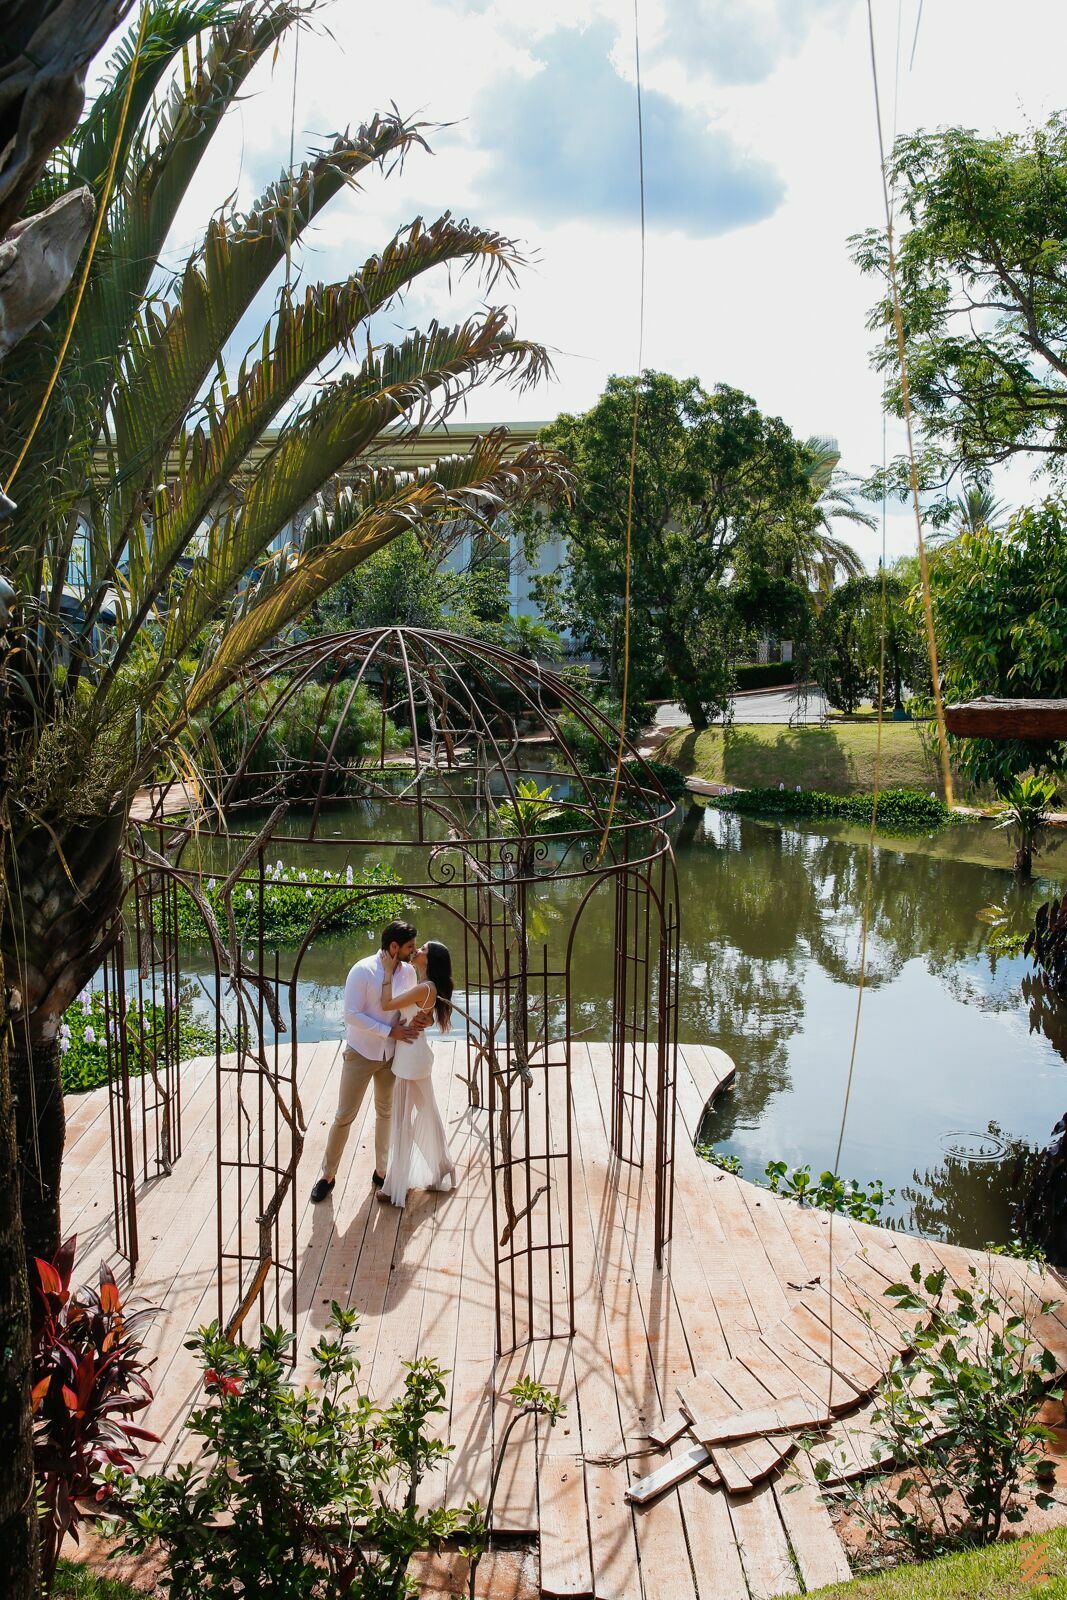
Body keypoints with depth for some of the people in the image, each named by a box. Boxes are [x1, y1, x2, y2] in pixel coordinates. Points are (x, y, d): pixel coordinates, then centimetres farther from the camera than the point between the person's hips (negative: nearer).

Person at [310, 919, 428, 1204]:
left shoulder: (408, 972, -7)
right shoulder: (363, 971, -23)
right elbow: (352, 1015, -24)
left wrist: (415, 1020, -15)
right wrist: (390, 1031, -25)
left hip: (391, 1054, 5)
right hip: (361, 1054, -5)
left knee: (386, 1112, 16)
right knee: (344, 1116, 4)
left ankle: (381, 1172, 32)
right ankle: (328, 1175, 20)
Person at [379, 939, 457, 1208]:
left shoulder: (424, 988, -24)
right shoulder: (426, 986, 6)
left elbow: (387, 1004, -24)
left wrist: (389, 971, -18)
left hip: (411, 1058, -10)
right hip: (416, 1054, 10)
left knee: (403, 1120, 2)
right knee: (426, 1114, 20)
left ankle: (396, 1186, 13)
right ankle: (441, 1171, 33)